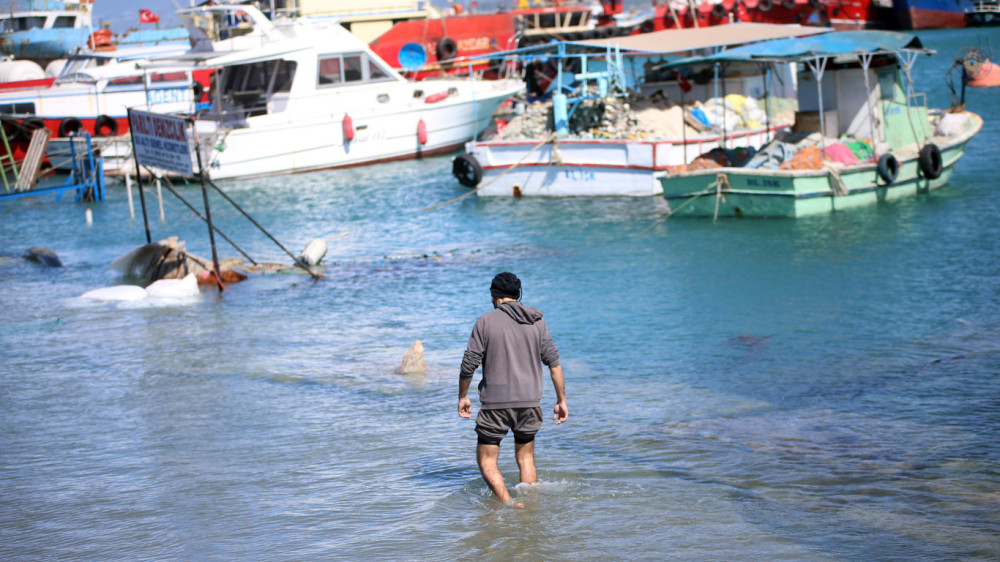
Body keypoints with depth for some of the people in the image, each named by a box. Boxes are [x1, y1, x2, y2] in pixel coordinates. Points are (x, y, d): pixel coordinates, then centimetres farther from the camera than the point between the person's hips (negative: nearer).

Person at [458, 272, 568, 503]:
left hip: (496, 403, -4)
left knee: (486, 460, 5)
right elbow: (554, 362, 2)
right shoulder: (536, 322, 5)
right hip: (529, 401, 4)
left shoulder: (485, 321, -4)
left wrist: (462, 396, 9)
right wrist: (561, 400, 8)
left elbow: (469, 364, -5)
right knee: (525, 458, 19)